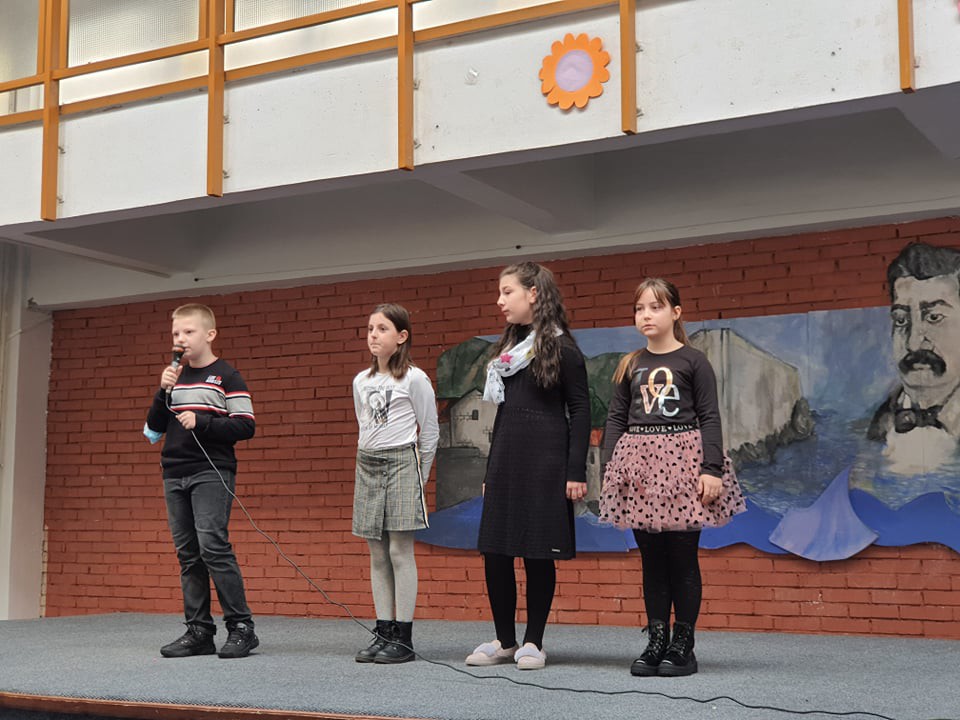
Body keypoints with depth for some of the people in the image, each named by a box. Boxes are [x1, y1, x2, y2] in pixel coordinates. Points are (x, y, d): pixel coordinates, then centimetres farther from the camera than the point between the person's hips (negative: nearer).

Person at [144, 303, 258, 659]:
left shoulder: (226, 376, -2)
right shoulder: (175, 376, 15)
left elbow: (246, 426, -8)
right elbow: (154, 427, 13)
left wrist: (202, 421, -17)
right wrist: (164, 392, -2)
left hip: (211, 474, -6)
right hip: (174, 475, 6)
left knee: (213, 545, -14)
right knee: (187, 554, 6)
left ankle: (241, 627, -8)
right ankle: (199, 631, 11)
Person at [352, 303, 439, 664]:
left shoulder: (414, 378, -5)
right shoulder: (361, 381, 11)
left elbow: (430, 431, -2)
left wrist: (418, 476, 1)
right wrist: (371, 463, 13)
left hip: (401, 462, -6)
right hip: (367, 464, 6)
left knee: (400, 550, -7)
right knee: (377, 555, 6)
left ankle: (403, 638, -4)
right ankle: (384, 632, 10)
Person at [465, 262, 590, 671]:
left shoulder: (560, 348, -4)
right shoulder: (508, 349, 16)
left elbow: (580, 410, -7)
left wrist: (576, 471, -13)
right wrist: (491, 471, 17)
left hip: (545, 462, -7)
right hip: (505, 461, 7)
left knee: (539, 552, -1)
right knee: (495, 551, 4)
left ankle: (533, 642, 10)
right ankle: (504, 641, 15)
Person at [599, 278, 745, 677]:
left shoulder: (693, 361, 0)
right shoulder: (630, 365, 11)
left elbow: (710, 417, -4)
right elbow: (616, 419, 11)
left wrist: (711, 469, -12)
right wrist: (608, 469, 4)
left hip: (683, 459, -4)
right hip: (640, 465, 4)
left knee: (682, 556, -1)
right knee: (652, 558, 6)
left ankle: (683, 644, 7)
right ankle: (656, 641, 12)